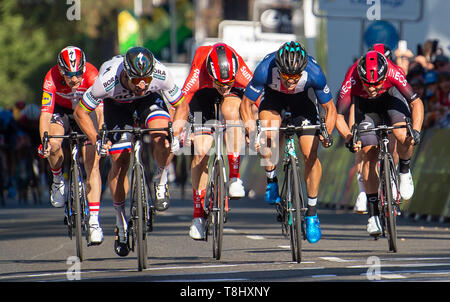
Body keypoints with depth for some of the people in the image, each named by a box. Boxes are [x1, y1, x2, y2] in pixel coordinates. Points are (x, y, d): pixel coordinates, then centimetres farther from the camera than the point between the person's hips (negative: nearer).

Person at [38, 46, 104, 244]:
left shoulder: (91, 74, -32)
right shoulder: (52, 79, -31)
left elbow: (100, 109, -39)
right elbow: (45, 114, -36)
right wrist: (45, 141, -52)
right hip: (61, 111, 0)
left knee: (92, 163, -14)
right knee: (54, 144, -31)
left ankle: (94, 221, -14)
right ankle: (58, 180, 0)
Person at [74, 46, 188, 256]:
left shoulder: (161, 75, -36)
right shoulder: (107, 81, -39)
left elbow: (180, 105, -18)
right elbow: (80, 112, -24)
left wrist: (177, 127, -38)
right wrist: (96, 140, -35)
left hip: (149, 99, 0)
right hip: (117, 103, 0)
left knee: (162, 135, -31)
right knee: (120, 162, -6)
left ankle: (162, 183, -4)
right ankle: (121, 224, 10)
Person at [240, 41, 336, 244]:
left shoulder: (313, 73, -35)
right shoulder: (265, 70, -37)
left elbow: (330, 108, -21)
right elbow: (245, 103, -24)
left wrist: (326, 134, -38)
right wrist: (250, 126, -41)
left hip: (301, 99, 0)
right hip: (273, 96, 0)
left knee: (310, 155, -11)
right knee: (268, 129, -33)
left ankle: (312, 213, 4)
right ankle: (271, 179, -8)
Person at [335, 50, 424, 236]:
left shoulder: (393, 73, -39)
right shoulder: (352, 81, -38)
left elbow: (416, 103, -32)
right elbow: (338, 116, -30)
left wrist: (416, 131, -45)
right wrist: (349, 138, -45)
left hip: (390, 95, -1)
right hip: (365, 104, 1)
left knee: (403, 136, -29)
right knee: (369, 155, -9)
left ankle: (404, 171, 4)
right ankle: (373, 213, -2)